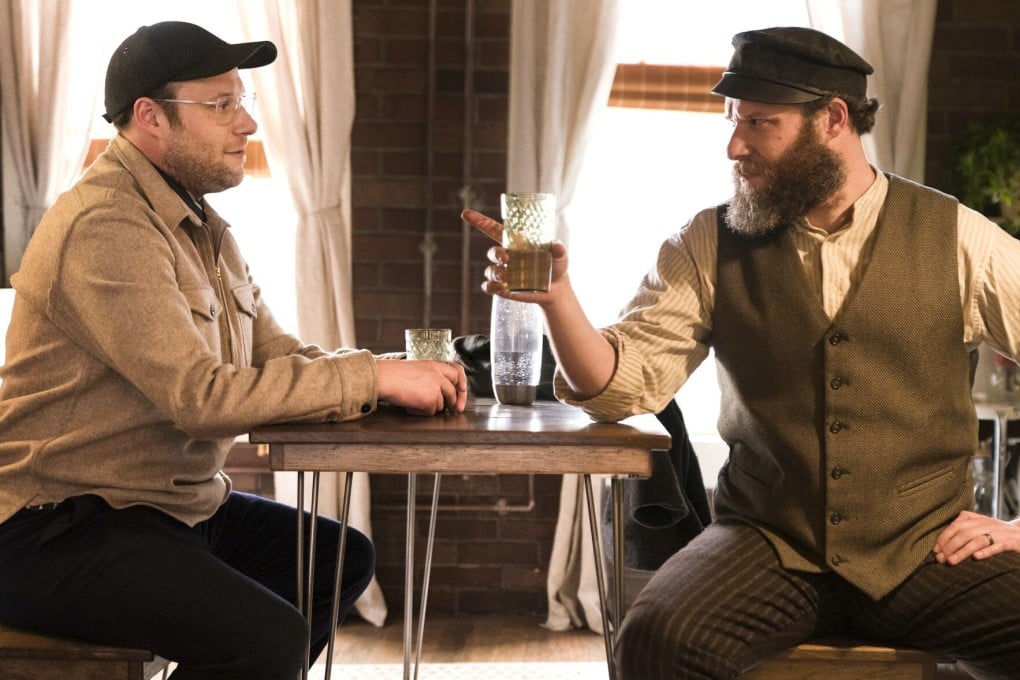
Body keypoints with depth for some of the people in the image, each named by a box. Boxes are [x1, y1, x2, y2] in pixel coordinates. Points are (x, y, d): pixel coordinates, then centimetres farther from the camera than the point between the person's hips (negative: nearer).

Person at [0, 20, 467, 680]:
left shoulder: (203, 226, 13)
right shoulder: (107, 225, -20)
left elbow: (277, 352, 9)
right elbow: (202, 395, -27)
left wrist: (395, 370, -10)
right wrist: (373, 377, -22)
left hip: (179, 504, 10)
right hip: (63, 527, -10)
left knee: (342, 557, 17)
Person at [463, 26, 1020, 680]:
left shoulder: (954, 238, 1)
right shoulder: (710, 245, 5)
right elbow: (624, 383, -1)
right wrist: (555, 294, -20)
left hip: (928, 549, 0)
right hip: (771, 545, 1)